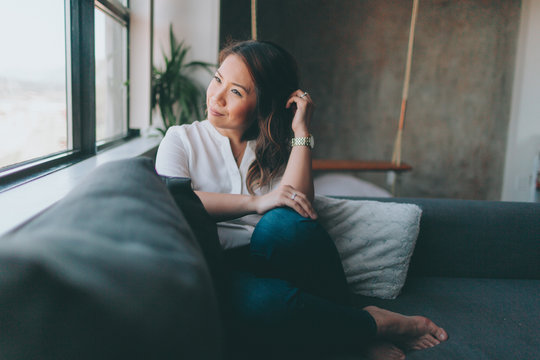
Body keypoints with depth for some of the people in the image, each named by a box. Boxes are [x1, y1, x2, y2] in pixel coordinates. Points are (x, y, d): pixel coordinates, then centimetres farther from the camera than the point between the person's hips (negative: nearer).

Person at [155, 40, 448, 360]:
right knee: (257, 300, -38)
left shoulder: (277, 148, 14)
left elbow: (299, 207, -5)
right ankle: (374, 324, -14)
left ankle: (347, 313, -10)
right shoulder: (182, 139, 9)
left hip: (271, 260, 2)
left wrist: (301, 130, -4)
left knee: (284, 222, -34)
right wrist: (257, 202, -19)